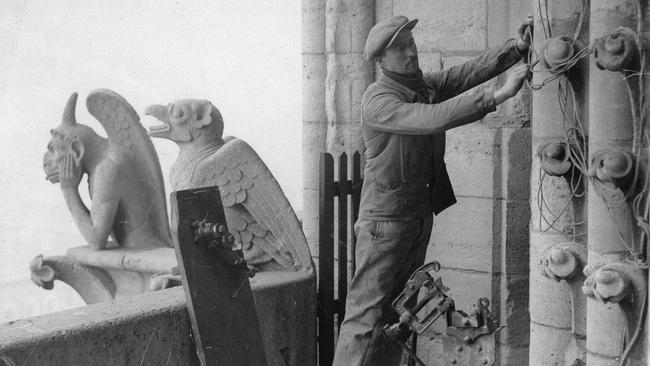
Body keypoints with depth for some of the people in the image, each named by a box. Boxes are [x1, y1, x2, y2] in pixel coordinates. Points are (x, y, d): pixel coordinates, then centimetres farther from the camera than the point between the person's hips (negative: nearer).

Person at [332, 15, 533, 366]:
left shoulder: (427, 85, 7)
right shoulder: (377, 100, -18)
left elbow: (474, 70, -2)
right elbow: (430, 119, -31)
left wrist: (517, 47, -21)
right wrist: (498, 96, -35)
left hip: (421, 215, 8)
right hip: (385, 220, -8)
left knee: (397, 314, 14)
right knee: (367, 314, -9)